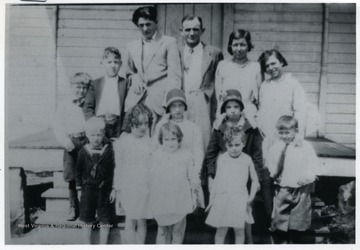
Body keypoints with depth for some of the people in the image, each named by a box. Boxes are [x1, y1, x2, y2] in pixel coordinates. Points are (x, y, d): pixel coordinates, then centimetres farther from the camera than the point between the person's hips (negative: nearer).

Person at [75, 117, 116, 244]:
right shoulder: (83, 152, -5)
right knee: (87, 220, 9)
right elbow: (78, 171, 4)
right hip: (88, 188, 0)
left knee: (104, 220, 8)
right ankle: (87, 245, 26)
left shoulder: (108, 151, -6)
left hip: (104, 189, 0)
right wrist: (79, 189, 3)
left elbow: (113, 171, -1)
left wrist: (113, 189, -3)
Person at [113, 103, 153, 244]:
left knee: (142, 222, 9)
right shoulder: (122, 142, -2)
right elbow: (118, 168, 3)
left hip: (146, 187, 2)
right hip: (129, 187, -1)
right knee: (130, 221, 4)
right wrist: (118, 190, 5)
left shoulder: (150, 142, 1)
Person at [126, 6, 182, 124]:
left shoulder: (169, 42, 7)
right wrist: (134, 78, 7)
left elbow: (174, 74, 0)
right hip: (136, 99, 4)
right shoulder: (132, 46, 21)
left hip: (159, 99, -3)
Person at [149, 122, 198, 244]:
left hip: (180, 202, 0)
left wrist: (192, 198, 7)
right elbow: (152, 177, 5)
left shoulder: (185, 155, -4)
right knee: (162, 231, 10)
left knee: (177, 232, 10)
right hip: (161, 201, 0)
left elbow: (191, 178, 4)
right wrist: (153, 198, 7)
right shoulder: (156, 155, -2)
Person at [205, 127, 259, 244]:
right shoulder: (221, 158, 4)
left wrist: (251, 196, -5)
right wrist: (211, 199, 9)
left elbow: (254, 180, 8)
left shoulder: (247, 159, 0)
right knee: (221, 230, 4)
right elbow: (217, 180, 10)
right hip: (222, 198, 1)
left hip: (240, 200, -1)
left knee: (239, 230, 6)